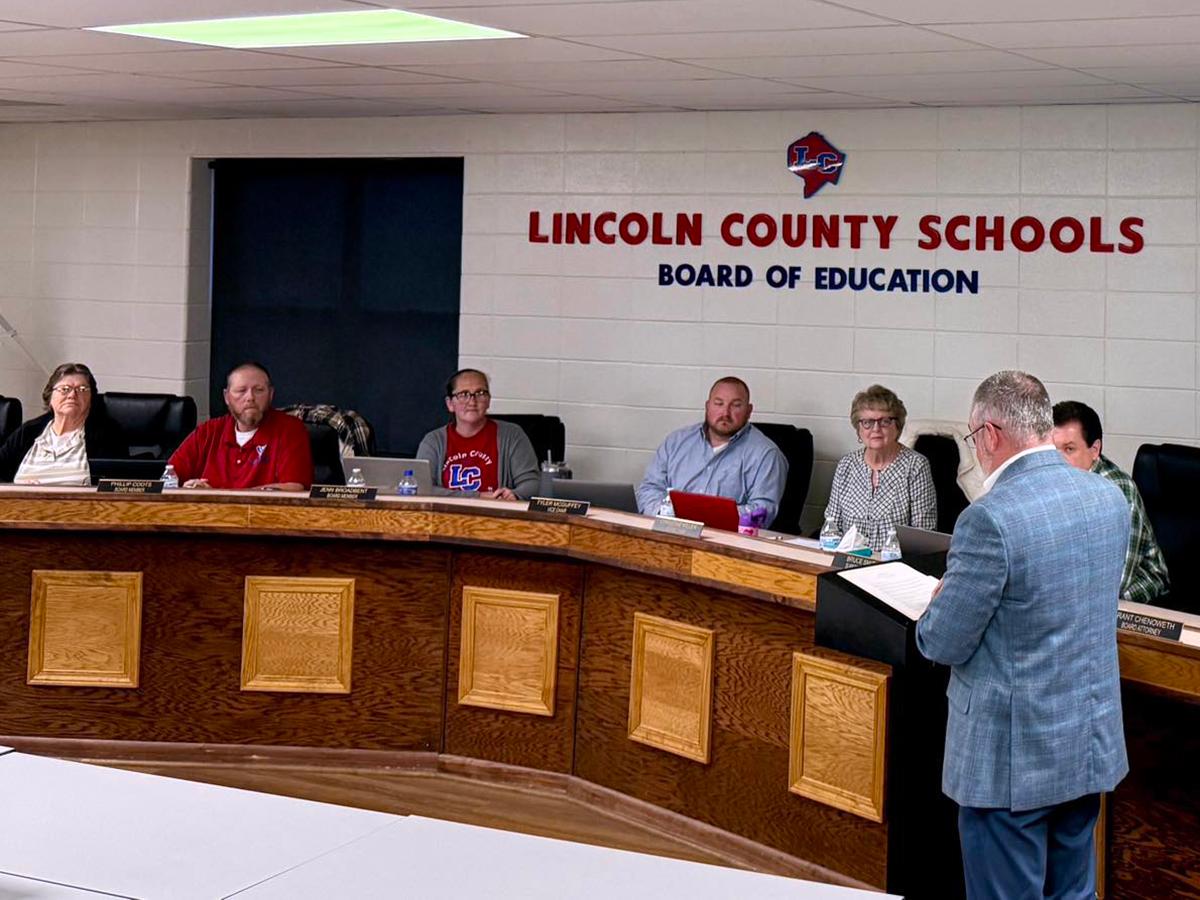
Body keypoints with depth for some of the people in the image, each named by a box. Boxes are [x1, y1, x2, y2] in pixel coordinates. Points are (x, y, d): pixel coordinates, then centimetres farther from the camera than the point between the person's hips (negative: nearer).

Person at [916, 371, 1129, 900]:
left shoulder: (990, 520, -23)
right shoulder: (1110, 499, 1)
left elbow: (943, 645, -17)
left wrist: (942, 602, 5)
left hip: (1014, 756, -7)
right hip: (1093, 742, 7)